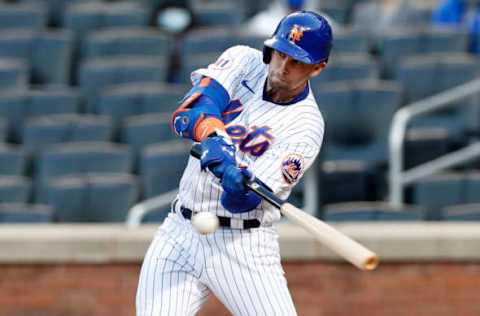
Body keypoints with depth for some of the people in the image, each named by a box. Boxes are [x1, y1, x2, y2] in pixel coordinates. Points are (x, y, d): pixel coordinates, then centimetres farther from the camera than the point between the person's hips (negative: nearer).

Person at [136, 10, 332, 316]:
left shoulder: (306, 127, -12)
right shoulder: (244, 62, 1)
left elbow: (242, 201, -18)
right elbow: (187, 113, -16)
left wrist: (238, 185, -41)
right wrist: (213, 139, -36)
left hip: (243, 245, -3)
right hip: (179, 234, 3)